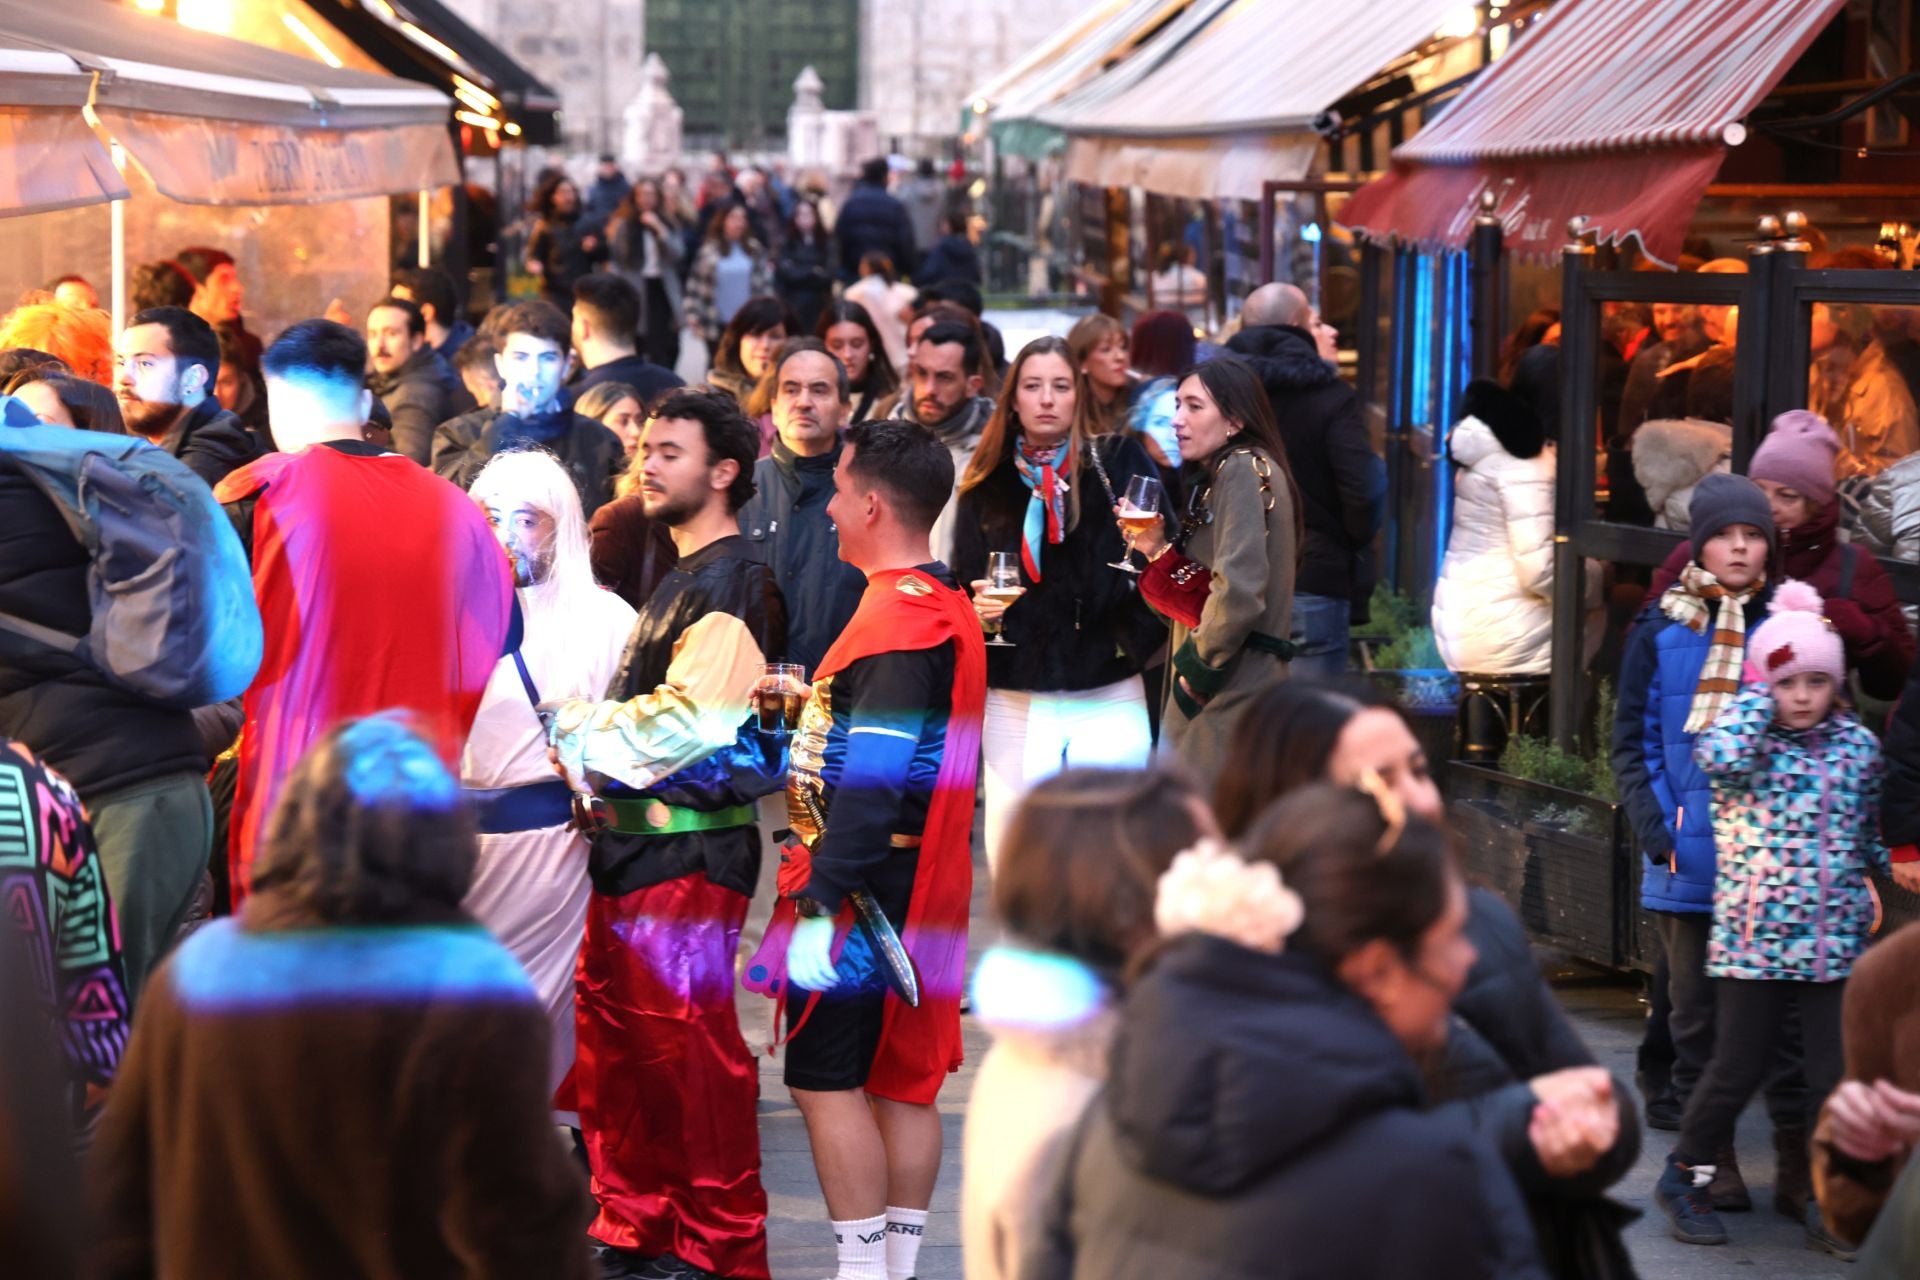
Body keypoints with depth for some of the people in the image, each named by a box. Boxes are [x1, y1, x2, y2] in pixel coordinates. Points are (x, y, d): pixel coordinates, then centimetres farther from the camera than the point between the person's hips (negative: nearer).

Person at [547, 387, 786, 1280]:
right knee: (614, 1039, 12)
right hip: (637, 840, 10)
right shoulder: (681, 578, 20)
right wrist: (586, 736, 9)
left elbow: (688, 722, -20)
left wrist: (583, 742, -9)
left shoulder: (734, 583, -13)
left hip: (690, 850, -10)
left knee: (686, 1045, -7)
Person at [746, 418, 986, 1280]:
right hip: (925, 885, 10)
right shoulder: (947, 607, 14)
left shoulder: (899, 615, -18)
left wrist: (821, 897, -24)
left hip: (869, 881, -10)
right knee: (901, 1079, 11)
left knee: (825, 1076, -5)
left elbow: (874, 777, -23)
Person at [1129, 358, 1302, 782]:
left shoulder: (1243, 469, -10)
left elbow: (1239, 588, -20)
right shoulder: (1216, 477, 21)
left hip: (1232, 694, -10)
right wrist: (1158, 551, 5)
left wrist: (1200, 666, -12)